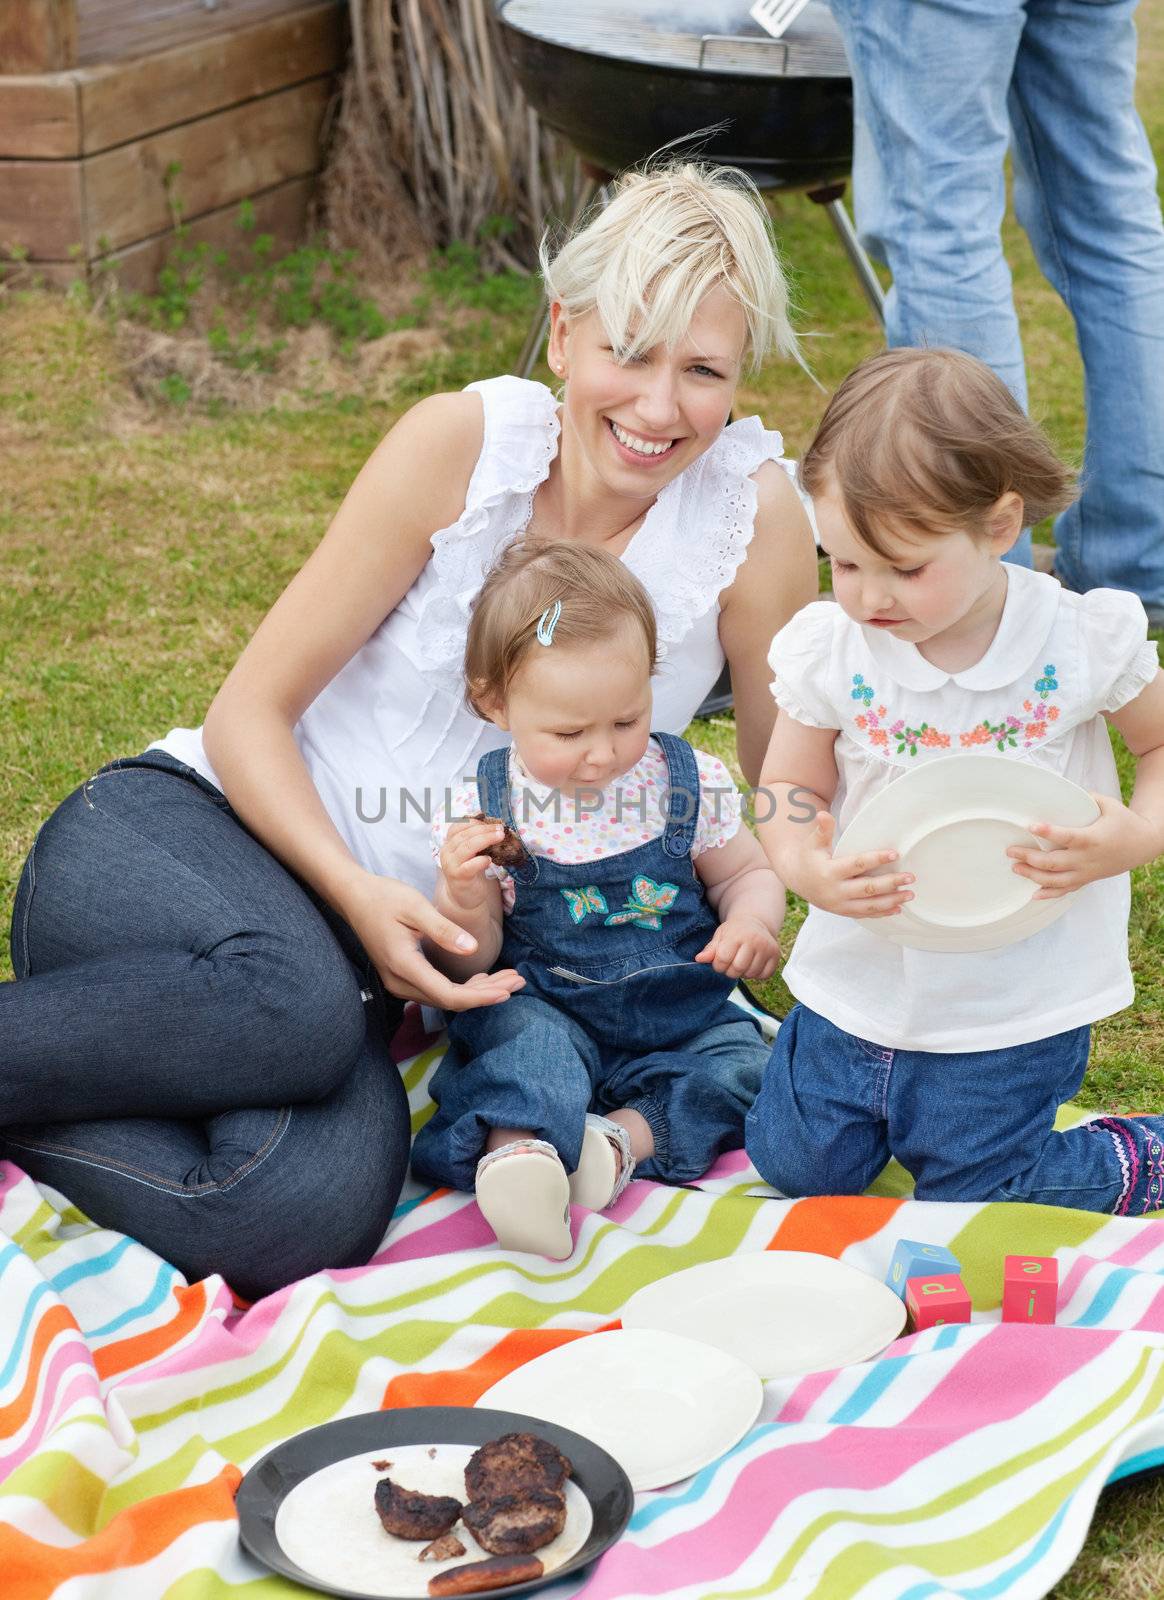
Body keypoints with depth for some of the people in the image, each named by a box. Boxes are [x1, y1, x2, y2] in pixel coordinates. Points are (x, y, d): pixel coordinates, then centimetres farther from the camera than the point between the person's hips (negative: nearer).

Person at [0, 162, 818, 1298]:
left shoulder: (751, 511, -7)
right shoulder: (463, 443, -10)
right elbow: (249, 712, -6)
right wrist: (356, 894, -21)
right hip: (179, 829, -2)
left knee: (308, 1218, -32)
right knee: (288, 1004, -39)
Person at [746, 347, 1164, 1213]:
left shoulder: (1084, 641, -16)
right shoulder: (829, 648, -13)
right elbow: (791, 787, -1)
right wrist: (805, 868, -23)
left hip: (1015, 1005, -3)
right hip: (860, 982, 3)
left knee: (969, 1208, 5)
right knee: (794, 1166, 12)